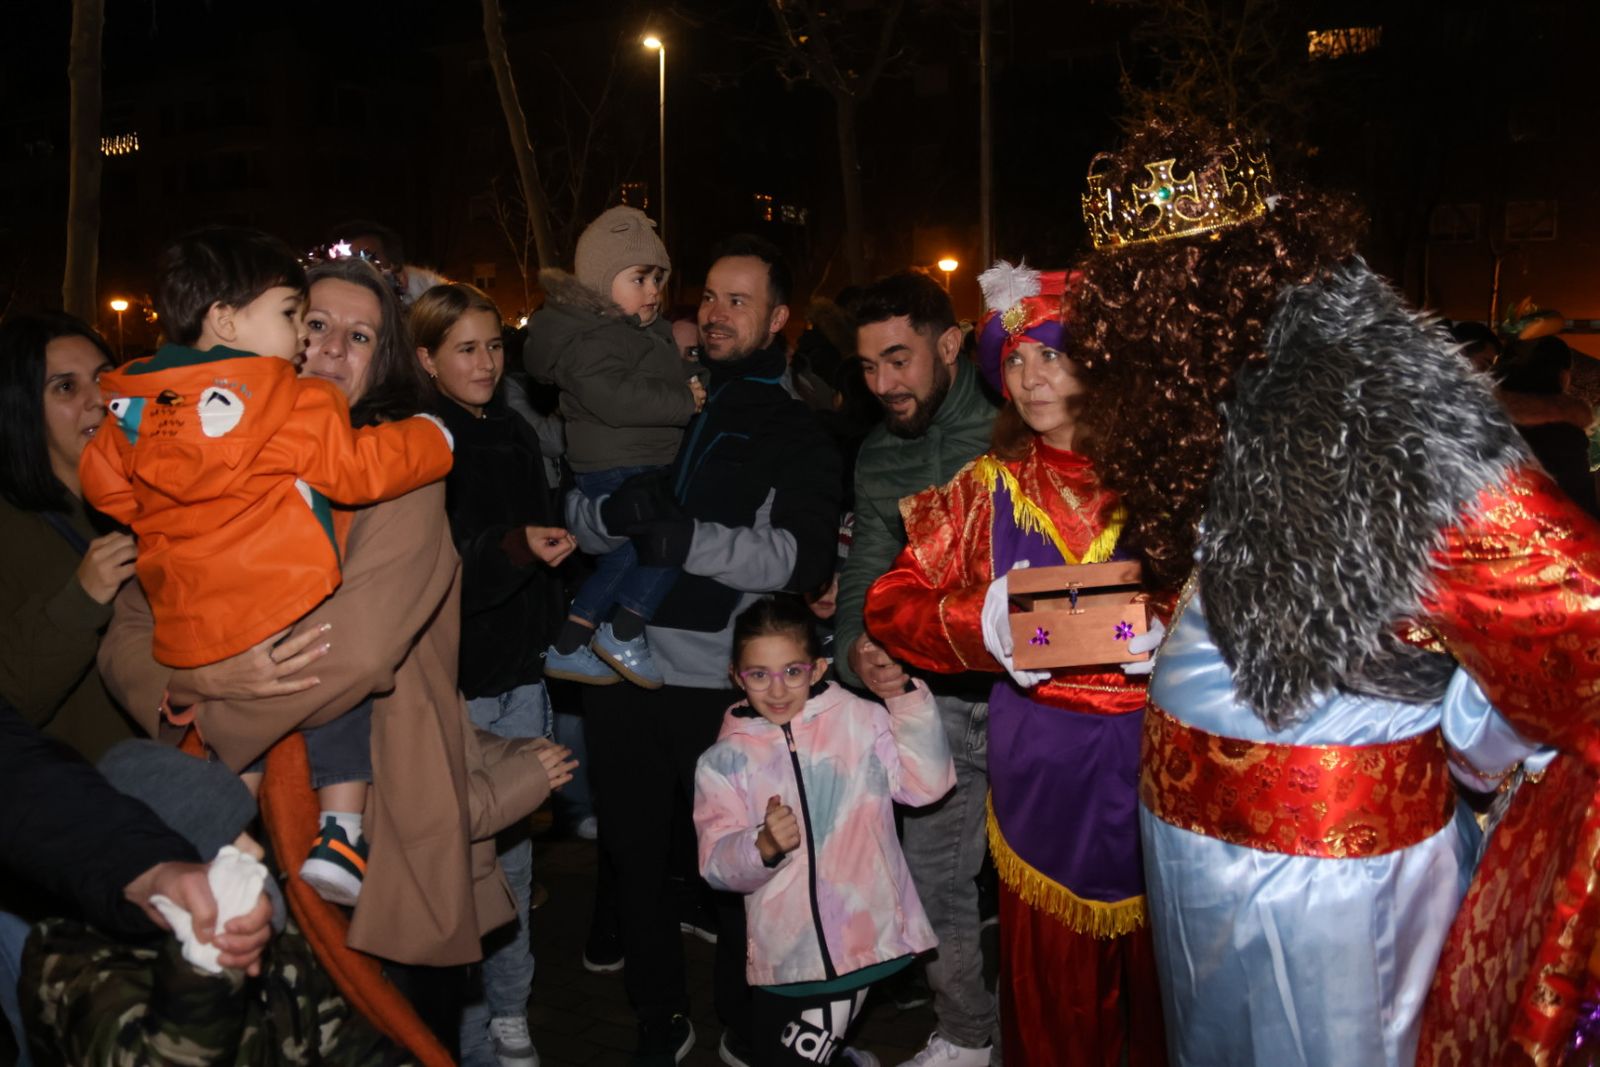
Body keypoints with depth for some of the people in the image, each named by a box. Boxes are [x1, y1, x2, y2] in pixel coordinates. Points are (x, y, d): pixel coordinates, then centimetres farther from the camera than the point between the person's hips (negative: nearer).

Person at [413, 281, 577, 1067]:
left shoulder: (516, 437, 11)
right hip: (453, 682, -6)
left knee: (514, 852, 13)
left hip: (520, 677, 6)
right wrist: (517, 547, -30)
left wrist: (553, 621, 18)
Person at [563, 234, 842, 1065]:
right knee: (636, 857, 14)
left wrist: (690, 537, -25)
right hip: (625, 671, 3)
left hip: (726, 684, -3)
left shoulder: (795, 433, 2)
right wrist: (615, 508, -15)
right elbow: (578, 520, 8)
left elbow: (806, 559, -12)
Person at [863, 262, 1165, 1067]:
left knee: (1163, 964, 10)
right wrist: (984, 625, -14)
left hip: (1158, 752, -1)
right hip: (1039, 763, 2)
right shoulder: (986, 490, 5)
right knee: (1055, 976, 13)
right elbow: (890, 604, 3)